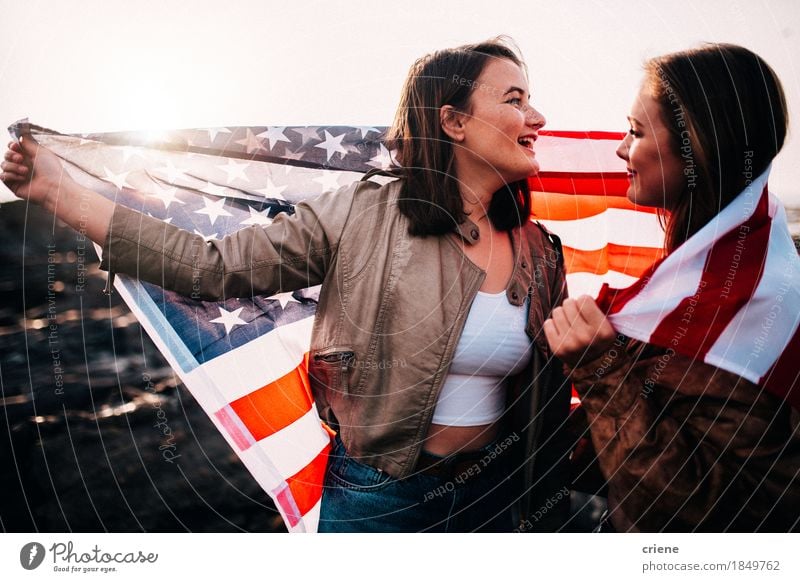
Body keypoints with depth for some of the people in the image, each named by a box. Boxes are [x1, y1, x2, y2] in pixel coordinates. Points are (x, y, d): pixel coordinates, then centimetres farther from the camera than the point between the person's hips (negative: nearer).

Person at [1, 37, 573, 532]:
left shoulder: (537, 251, -2)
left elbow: (546, 398, 5)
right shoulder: (361, 216, -13)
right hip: (375, 496, -3)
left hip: (489, 494, 4)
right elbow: (216, 267, -14)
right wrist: (59, 191, -15)